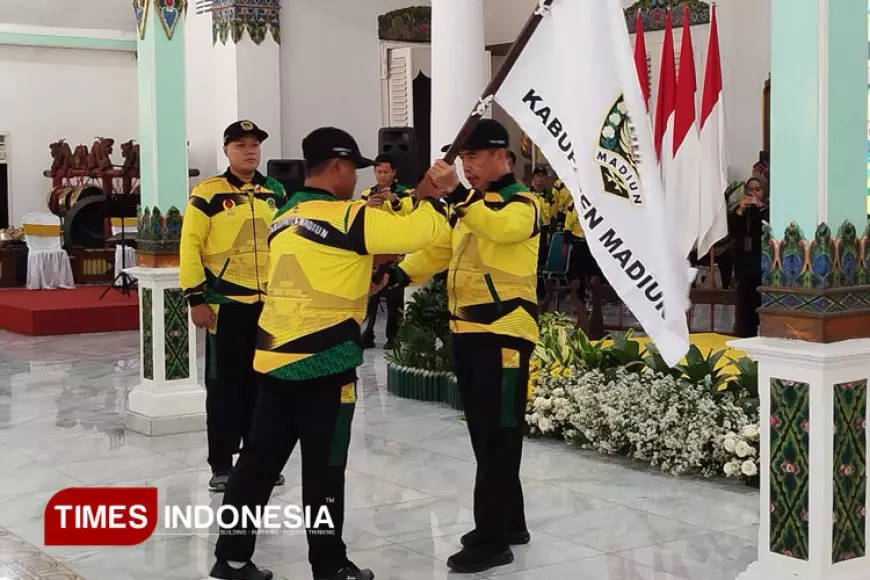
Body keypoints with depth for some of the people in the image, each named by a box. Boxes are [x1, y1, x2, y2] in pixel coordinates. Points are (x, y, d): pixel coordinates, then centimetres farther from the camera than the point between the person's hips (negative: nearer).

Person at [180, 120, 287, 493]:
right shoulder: (208, 193, -7)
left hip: (270, 303, 5)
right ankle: (221, 465, 12)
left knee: (263, 382, 12)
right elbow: (190, 247, -8)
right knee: (224, 385, 2)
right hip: (226, 304, -5)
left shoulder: (276, 193, 10)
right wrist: (196, 298, -13)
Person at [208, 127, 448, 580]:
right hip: (322, 362, -8)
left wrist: (365, 280, 22)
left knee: (260, 459, 13)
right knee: (324, 469, 3)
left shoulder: (285, 217, 13)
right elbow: (418, 231, -15)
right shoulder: (343, 216, -12)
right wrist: (433, 198, 3)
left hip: (275, 357, 8)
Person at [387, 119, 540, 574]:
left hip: (504, 332, -9)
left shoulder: (522, 203, -10)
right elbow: (438, 251, 13)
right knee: (483, 434, 15)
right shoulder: (466, 205, 15)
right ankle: (509, 523, 27)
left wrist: (455, 193, -43)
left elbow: (499, 227, -33)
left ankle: (492, 540, -1)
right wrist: (397, 274, -3)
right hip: (466, 330, 9)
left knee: (499, 438, -5)